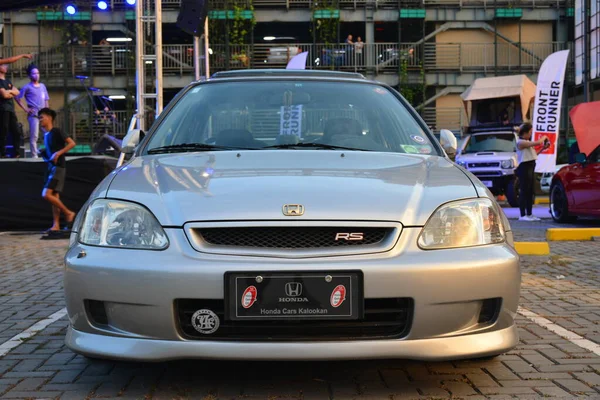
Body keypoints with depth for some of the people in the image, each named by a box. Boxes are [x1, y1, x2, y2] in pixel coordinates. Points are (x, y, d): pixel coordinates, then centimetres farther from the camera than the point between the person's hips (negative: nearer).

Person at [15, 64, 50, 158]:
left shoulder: (42, 86, 16)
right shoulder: (27, 87, 0)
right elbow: (17, 98, -1)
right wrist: (25, 109, -6)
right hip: (33, 115, -5)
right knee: (34, 136, -6)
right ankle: (34, 156, -4)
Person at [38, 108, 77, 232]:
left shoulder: (56, 132, -9)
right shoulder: (46, 135, 15)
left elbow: (72, 143, -15)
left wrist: (58, 153, -20)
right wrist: (43, 153, 9)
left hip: (58, 167, -9)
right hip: (51, 167, 9)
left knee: (46, 195, -17)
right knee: (54, 196, 6)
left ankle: (68, 213, -6)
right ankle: (56, 225, 6)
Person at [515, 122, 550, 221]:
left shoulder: (527, 142, 18)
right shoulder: (520, 142, -13)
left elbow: (533, 154, 19)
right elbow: (537, 143, -22)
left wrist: (543, 148, 11)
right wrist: (544, 138, -3)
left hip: (530, 167, 10)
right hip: (524, 167, -10)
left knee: (530, 192, 10)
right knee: (524, 192, -8)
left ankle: (529, 214, 15)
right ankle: (523, 215, -6)